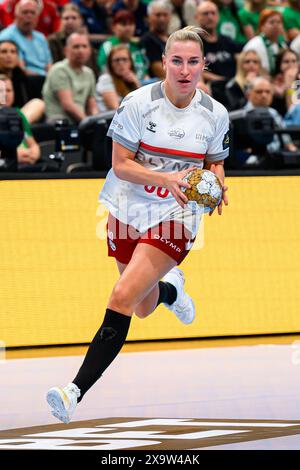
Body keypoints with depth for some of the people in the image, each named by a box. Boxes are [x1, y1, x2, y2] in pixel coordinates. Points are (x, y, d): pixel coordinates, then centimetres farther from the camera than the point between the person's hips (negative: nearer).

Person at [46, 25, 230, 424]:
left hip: (175, 217, -2)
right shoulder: (138, 103, -11)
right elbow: (121, 165, -10)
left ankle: (77, 392, -21)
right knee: (144, 308, 17)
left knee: (121, 299, -18)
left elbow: (215, 164, 13)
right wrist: (167, 179, -25)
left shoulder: (215, 114, -4)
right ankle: (171, 288, 56)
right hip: (129, 209, 2)